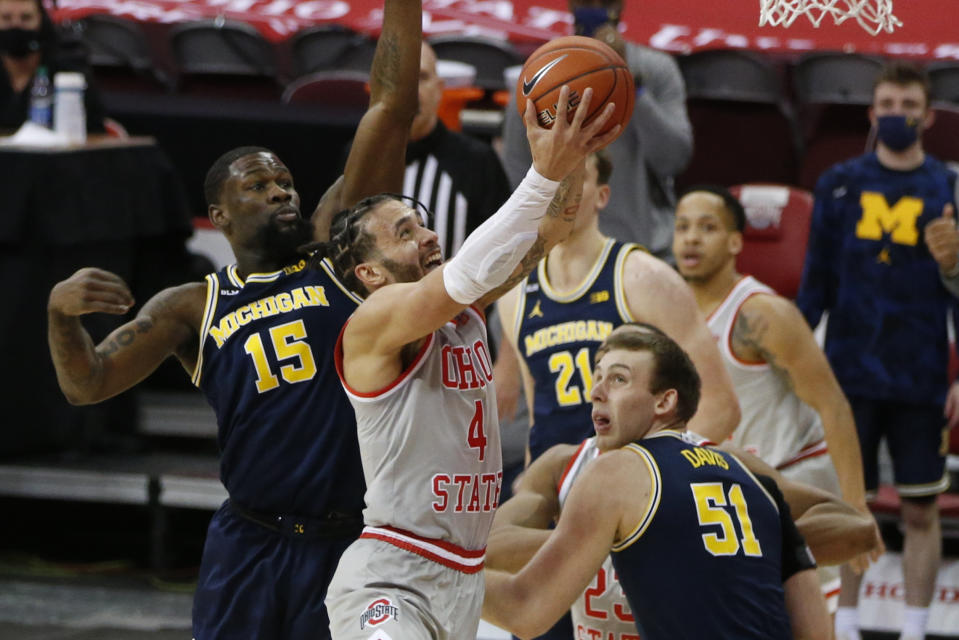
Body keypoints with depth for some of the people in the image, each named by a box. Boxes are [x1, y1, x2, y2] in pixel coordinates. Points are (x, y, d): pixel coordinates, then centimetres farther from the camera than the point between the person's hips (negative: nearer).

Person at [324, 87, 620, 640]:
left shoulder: (467, 313, 12)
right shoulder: (373, 323, -10)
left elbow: (551, 229, 9)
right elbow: (463, 278, -27)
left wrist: (573, 158, -11)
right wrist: (545, 172, -31)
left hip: (464, 578, 8)